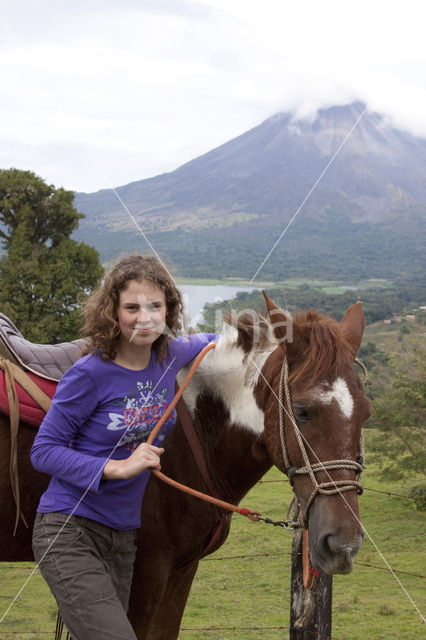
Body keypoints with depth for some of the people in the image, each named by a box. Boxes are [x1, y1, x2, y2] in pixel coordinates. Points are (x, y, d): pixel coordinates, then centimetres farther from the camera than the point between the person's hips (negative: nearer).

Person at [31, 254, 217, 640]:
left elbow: (206, 343, 26)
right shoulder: (91, 374, -15)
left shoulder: (169, 357, 2)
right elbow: (44, 451, -13)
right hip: (69, 533, -7)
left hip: (123, 537, 7)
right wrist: (116, 467, -22)